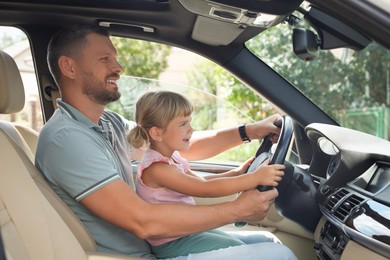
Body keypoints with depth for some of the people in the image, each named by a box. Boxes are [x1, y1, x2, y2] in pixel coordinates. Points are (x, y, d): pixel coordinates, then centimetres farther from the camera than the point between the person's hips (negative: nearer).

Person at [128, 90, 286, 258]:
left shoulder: (172, 158, 4)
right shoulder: (156, 168, -25)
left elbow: (202, 181, 13)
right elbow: (204, 189, -31)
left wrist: (236, 173, 2)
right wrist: (256, 178, -33)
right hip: (172, 244, -9)